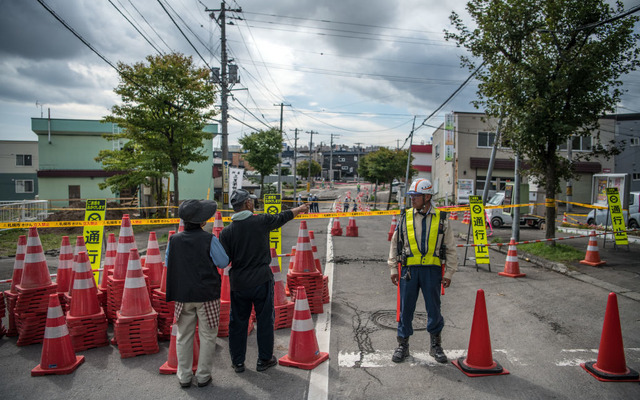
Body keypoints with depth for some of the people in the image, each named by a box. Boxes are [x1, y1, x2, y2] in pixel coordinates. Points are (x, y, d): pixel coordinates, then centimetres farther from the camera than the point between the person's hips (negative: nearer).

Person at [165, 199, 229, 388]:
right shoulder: (209, 239, -13)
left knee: (184, 336, 15)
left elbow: (168, 263, 10)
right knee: (207, 335, 10)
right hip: (207, 294, -3)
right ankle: (203, 376, 17)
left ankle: (184, 376, 22)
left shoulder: (174, 240, -2)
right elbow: (223, 262, -7)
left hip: (183, 295, 3)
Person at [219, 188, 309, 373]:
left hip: (238, 283, 2)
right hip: (262, 281, -2)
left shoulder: (227, 231, -5)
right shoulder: (262, 221, -8)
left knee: (238, 322, 13)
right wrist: (300, 209, 27)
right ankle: (264, 359, 21)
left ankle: (238, 362, 23)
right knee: (265, 320, 11)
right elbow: (283, 217, 10)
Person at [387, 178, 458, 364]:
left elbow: (450, 249, 7)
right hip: (409, 269, 1)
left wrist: (449, 273, 1)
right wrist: (393, 269, 5)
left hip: (432, 270, 0)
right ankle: (403, 345, 21)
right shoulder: (405, 218, 4)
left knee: (434, 309, 7)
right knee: (405, 309, 6)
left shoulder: (442, 219, 3)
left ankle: (436, 346, 26)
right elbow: (395, 244, 9)